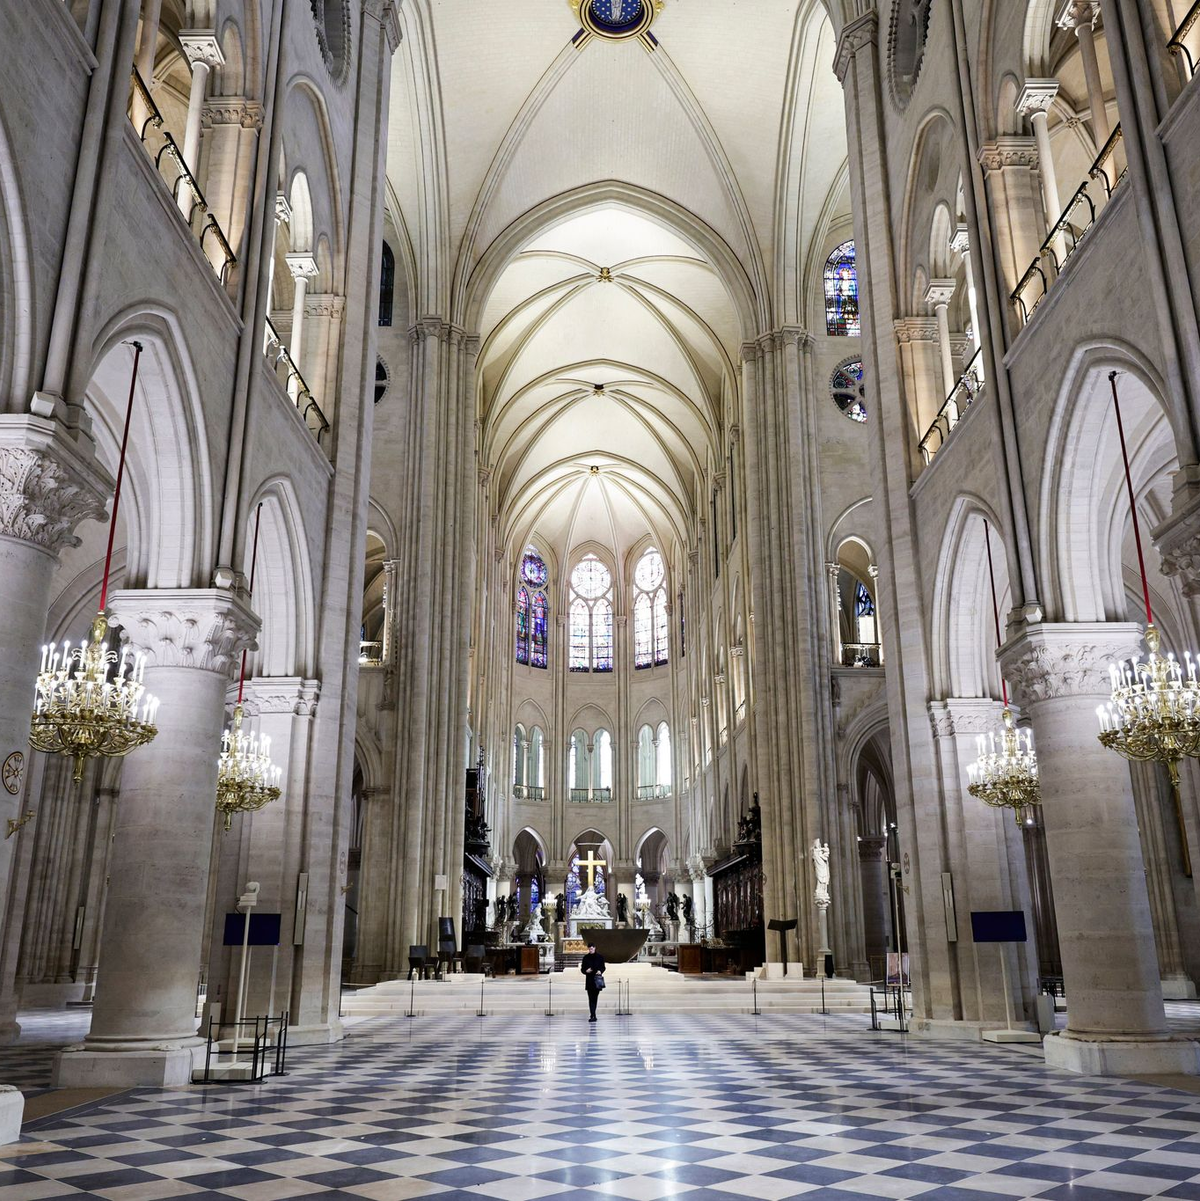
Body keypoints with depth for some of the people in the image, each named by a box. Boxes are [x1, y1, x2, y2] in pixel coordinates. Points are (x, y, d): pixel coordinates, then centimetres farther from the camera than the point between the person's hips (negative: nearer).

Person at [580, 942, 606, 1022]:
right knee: (591, 998, -8)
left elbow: (603, 967, 8)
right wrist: (586, 971, -16)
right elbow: (582, 969, 6)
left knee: (595, 997, 7)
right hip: (589, 980, -1)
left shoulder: (600, 957, 3)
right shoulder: (586, 958, 4)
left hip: (597, 980, 1)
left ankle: (593, 1015, 19)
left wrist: (600, 971, -14)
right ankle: (593, 1016, -11)